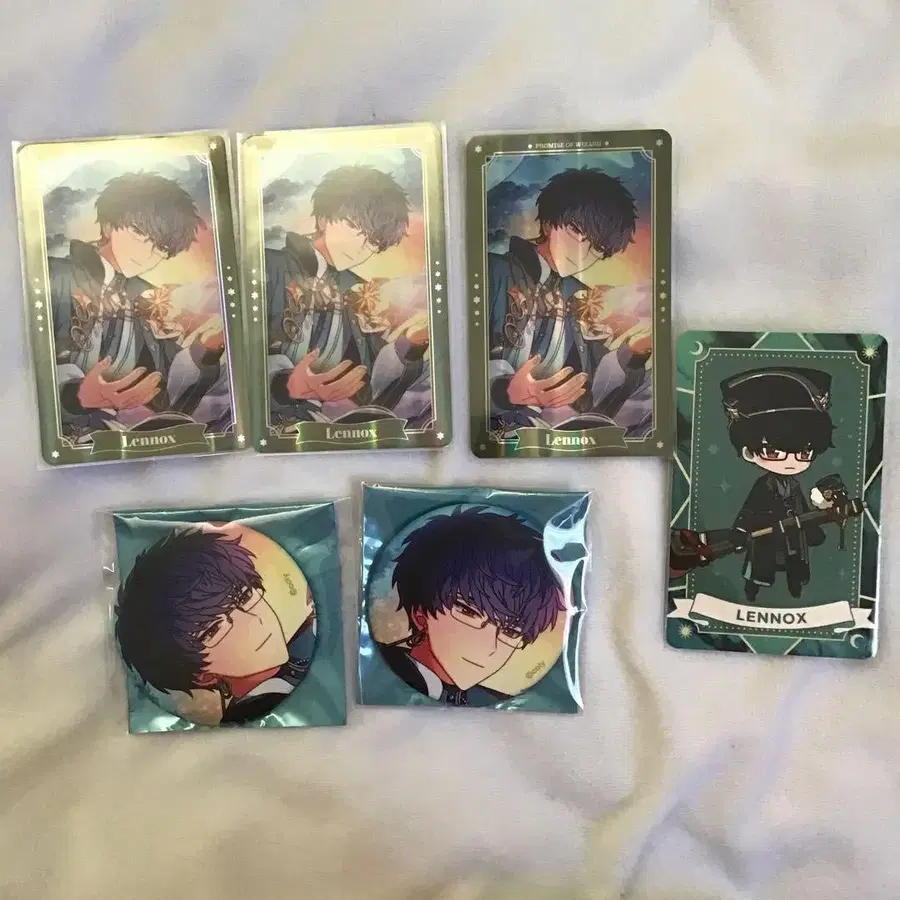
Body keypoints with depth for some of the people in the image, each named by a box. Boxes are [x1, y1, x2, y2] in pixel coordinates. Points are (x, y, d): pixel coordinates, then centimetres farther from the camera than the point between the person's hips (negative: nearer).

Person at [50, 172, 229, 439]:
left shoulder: (149, 302, 17)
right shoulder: (56, 278, 2)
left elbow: (162, 394, 8)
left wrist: (203, 351, -9)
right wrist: (76, 395, -28)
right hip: (62, 431, -4)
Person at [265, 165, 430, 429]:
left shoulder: (357, 293, 19)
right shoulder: (270, 268, 1)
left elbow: (369, 385, 10)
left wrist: (409, 345, -7)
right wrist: (286, 385, -30)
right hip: (275, 420, -6)